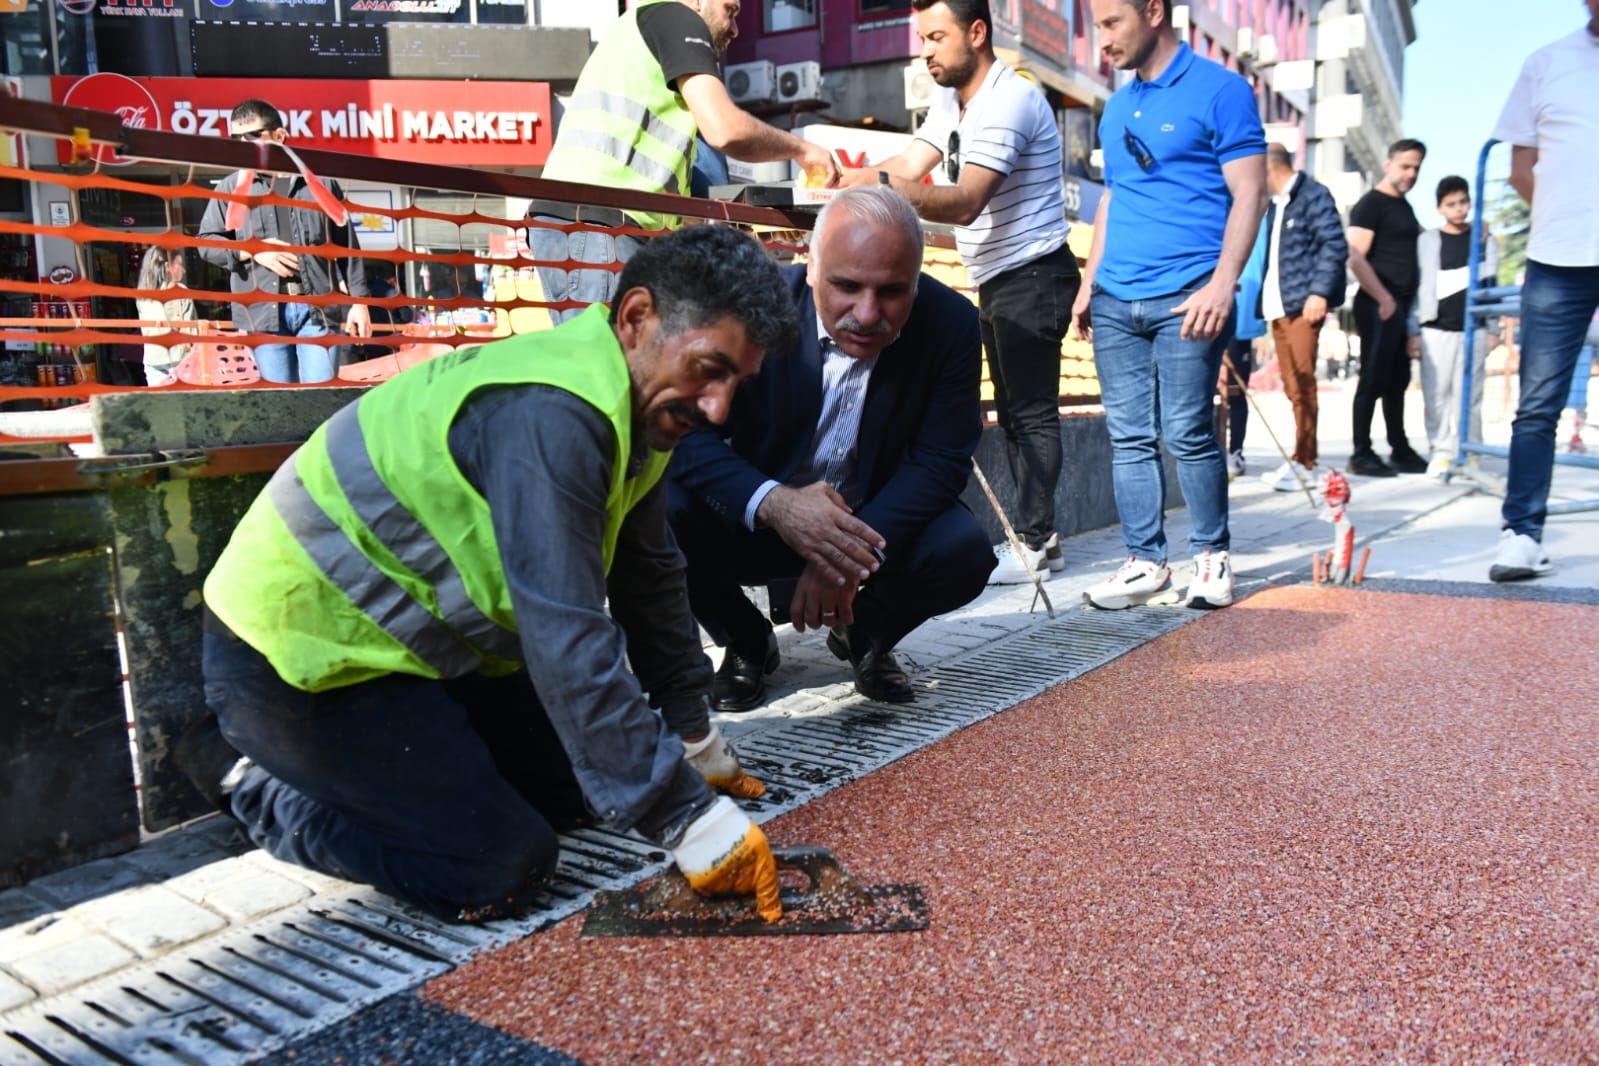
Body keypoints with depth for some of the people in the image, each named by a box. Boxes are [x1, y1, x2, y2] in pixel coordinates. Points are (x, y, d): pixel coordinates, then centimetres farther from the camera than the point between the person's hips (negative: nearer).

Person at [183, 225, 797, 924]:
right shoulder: (550, 415, -31)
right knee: (499, 873, -13)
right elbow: (568, 643, -33)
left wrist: (695, 740, 14)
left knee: (580, 787, 11)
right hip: (297, 651, -9)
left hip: (411, 641, 9)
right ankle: (251, 781, 4)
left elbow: (649, 580, 9)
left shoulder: (636, 407, 0)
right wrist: (689, 820, -27)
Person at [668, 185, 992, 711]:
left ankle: (865, 635, 9)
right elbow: (688, 434, -23)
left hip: (879, 525, 1)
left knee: (964, 550, -26)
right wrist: (772, 503, -43)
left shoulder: (951, 323, -15)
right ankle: (746, 643, 3)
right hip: (754, 524, -1)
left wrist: (857, 556, -31)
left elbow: (941, 461, -15)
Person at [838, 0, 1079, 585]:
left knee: (1032, 411, -8)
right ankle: (1037, 538, 18)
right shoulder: (951, 101, 13)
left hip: (1032, 276, -10)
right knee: (1014, 412, 11)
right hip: (996, 280, 10)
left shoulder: (1009, 100, -18)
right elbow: (908, 165, 3)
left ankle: (1034, 544, -3)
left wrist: (880, 186, -41)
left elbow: (965, 202, -29)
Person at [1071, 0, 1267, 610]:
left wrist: (1222, 285, -17)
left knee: (1188, 434, -5)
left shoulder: (1219, 91, -1)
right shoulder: (1116, 108, 19)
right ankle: (1144, 563, 11)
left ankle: (1212, 558, 10)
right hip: (1115, 302, 6)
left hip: (1184, 300, -6)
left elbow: (1249, 194, -6)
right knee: (1129, 437, 4)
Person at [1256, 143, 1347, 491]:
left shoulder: (1313, 194, -4)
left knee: (1302, 381, -9)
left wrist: (1319, 292, -18)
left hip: (1304, 304, -8)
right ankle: (1306, 455, 14)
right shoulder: (1274, 204, 20)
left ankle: (1303, 463, -6)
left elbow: (1335, 246, -11)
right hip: (1277, 306, 8)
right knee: (1292, 385, 7)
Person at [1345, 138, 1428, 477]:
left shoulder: (1404, 206, 20)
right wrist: (1384, 299, -18)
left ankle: (1401, 451, 20)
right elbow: (1355, 258, -18)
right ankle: (1361, 454, -2)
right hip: (1379, 306, -9)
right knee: (1373, 379, -6)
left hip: (1402, 305, 9)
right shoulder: (1370, 205, -7)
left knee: (1397, 381, 13)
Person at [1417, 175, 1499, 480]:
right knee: (1437, 394, -3)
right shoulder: (1427, 240, 6)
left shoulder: (1484, 239, 11)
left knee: (1468, 394, 0)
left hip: (1473, 328, 1)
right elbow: (1418, 285, 3)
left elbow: (1491, 283, 10)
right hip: (1436, 328, -1)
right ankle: (1441, 451, 3)